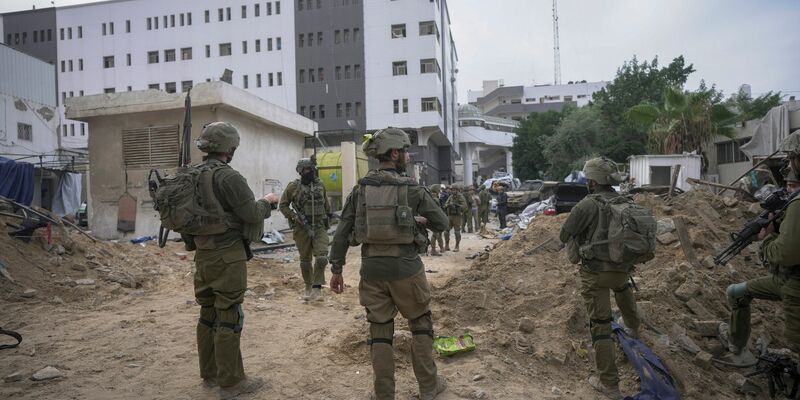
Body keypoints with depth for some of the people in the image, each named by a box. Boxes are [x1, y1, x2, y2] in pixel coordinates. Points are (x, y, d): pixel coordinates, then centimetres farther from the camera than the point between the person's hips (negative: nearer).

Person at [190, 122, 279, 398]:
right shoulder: (228, 176, -17)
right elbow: (252, 215, -15)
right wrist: (267, 202, 2)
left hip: (203, 255, 8)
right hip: (227, 257, -8)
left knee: (208, 314, 16)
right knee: (229, 318, -1)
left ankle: (210, 373, 28)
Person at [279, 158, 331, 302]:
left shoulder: (320, 185, 5)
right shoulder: (293, 187, -5)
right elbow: (283, 205, 1)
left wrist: (328, 214, 19)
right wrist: (294, 217, -10)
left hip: (320, 227, 2)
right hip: (302, 229, -2)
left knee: (322, 258, -14)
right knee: (305, 260, 10)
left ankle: (317, 289, -6)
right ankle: (308, 287, 30)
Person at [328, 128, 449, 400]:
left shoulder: (360, 188, 2)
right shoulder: (412, 188, -6)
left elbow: (342, 233, 2)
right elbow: (442, 223, 3)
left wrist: (336, 269, 10)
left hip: (372, 268, 3)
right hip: (405, 267, -3)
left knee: (380, 332, 12)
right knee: (421, 325, 16)